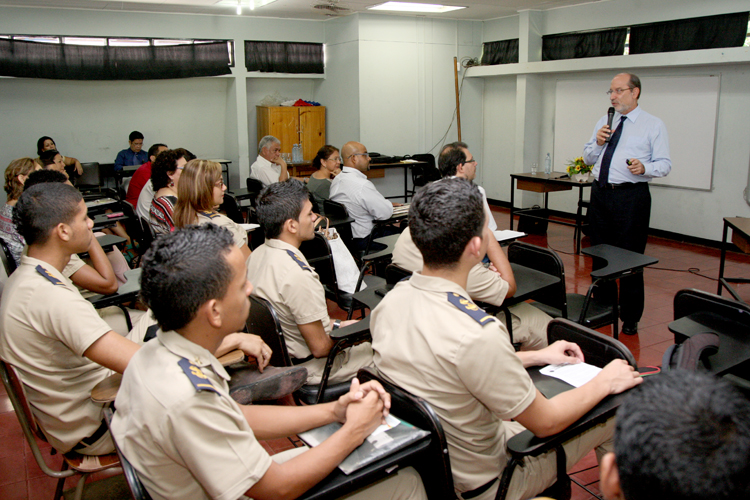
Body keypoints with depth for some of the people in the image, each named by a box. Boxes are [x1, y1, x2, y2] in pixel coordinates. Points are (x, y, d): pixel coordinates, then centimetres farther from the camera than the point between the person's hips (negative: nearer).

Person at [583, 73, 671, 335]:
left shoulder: (653, 125, 0)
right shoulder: (604, 122, 16)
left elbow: (664, 164, -5)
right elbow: (588, 159, 16)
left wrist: (644, 168, -25)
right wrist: (598, 143, -3)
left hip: (631, 197, -5)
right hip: (600, 193, 6)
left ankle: (630, 318, 13)